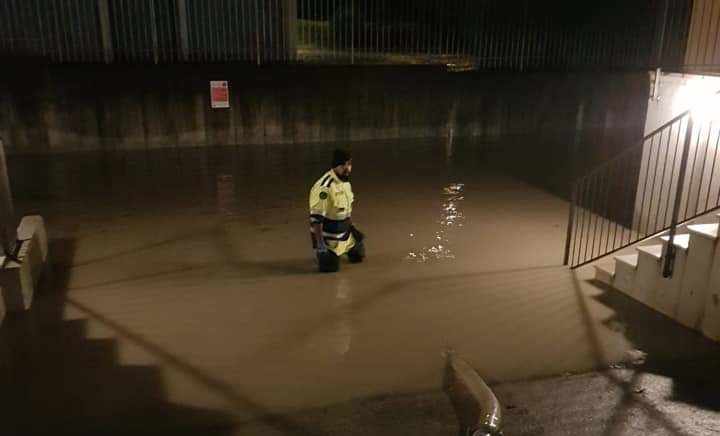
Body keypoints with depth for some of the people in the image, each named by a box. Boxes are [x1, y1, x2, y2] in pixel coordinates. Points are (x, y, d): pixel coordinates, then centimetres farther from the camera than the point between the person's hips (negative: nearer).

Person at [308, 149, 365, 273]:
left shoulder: (346, 181, 1)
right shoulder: (324, 187, -29)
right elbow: (316, 217, -28)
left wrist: (351, 227, 15)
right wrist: (320, 243, -27)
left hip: (344, 233, 8)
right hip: (327, 236, -8)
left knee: (358, 256, 15)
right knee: (330, 267, -12)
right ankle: (320, 250, 16)